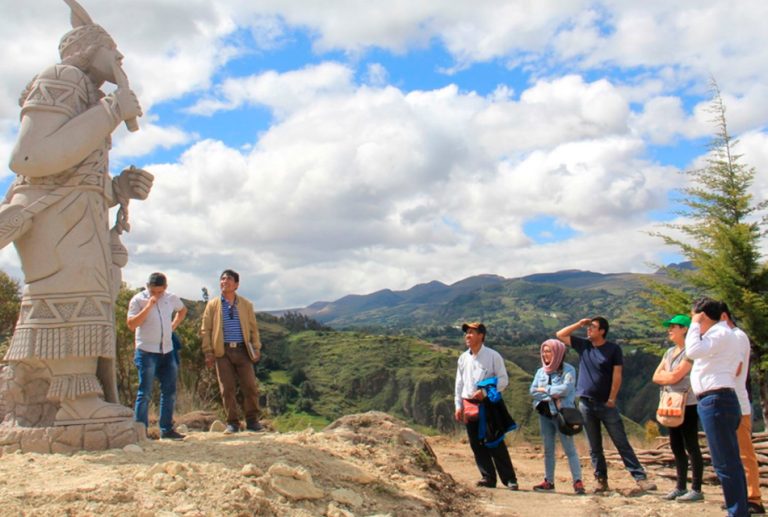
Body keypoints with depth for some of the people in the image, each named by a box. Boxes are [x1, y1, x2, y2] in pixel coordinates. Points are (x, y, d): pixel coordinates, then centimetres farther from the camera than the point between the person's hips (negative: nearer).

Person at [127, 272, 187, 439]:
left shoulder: (171, 298, 7)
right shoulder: (138, 300, -6)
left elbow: (182, 310, 29)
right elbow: (131, 324, -17)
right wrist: (148, 306, -22)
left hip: (167, 352, 5)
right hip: (147, 352, -5)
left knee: (169, 392, 8)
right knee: (145, 393, -4)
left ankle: (167, 429, 18)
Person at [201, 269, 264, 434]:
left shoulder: (246, 305, 10)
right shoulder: (212, 305, 6)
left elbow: (253, 328, 11)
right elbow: (206, 330, 4)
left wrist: (256, 349, 2)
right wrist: (208, 352, -3)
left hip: (242, 350, 1)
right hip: (222, 351, -1)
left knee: (250, 386, -2)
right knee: (227, 389, 1)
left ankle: (252, 420, 11)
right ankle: (232, 422, 11)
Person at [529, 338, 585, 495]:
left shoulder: (568, 370, -5)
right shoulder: (541, 371, 10)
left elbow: (565, 389, -19)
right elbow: (533, 390, -1)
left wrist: (545, 390, -10)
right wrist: (552, 395, -14)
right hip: (545, 414, 6)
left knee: (569, 448, -6)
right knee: (548, 449, 11)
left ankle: (578, 482, -3)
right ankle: (549, 481, 18)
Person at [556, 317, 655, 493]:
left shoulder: (613, 349, -5)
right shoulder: (583, 345, 6)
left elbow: (617, 376, -8)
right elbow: (560, 335, 7)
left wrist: (612, 398, -13)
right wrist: (579, 324, -1)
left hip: (606, 404, -3)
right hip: (586, 403, 4)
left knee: (622, 443, -3)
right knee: (594, 446, 9)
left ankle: (640, 478, -1)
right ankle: (601, 480, 16)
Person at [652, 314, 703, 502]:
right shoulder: (669, 352, 14)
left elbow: (675, 376, -17)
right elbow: (656, 377, 9)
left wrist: (664, 376, 1)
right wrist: (671, 377, -6)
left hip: (688, 405, -8)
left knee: (691, 446, -4)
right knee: (676, 446, 10)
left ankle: (696, 489, 1)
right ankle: (680, 486, 18)